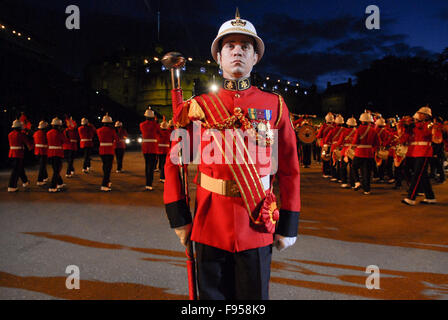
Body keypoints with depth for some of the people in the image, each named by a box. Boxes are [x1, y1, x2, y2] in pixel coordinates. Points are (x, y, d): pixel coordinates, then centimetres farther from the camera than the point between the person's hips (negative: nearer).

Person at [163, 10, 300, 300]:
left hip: (258, 226, 0)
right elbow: (176, 161, 3)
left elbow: (290, 168, 2)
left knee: (254, 295, 15)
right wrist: (179, 218, -1)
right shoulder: (199, 106, 2)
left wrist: (289, 224, 1)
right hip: (210, 224, 0)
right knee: (211, 293, 16)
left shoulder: (276, 106, 2)